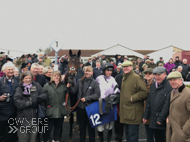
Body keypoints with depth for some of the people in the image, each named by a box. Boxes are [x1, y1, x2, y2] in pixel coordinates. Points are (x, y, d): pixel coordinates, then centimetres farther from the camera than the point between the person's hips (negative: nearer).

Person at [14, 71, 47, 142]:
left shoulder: (36, 85, 5)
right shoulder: (19, 89, -2)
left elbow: (44, 95, 3)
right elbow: (17, 102, -13)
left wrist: (38, 98, -17)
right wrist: (31, 103, -16)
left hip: (34, 117, 2)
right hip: (23, 118, -2)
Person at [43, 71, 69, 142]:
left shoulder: (63, 86, 8)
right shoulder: (47, 86, -1)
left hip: (61, 111, 3)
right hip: (50, 111, -3)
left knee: (58, 127, 14)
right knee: (49, 128, 2)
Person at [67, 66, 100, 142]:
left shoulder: (94, 83, -6)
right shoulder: (80, 81, 4)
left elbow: (97, 94, -12)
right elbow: (74, 91, 9)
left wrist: (86, 98, -18)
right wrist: (70, 87, -10)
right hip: (81, 107, 3)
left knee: (90, 126, 7)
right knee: (82, 126, 15)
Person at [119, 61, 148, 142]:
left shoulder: (136, 78, -11)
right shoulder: (124, 78, 16)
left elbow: (144, 92, -18)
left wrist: (133, 98, -19)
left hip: (133, 111, -9)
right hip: (125, 111, 9)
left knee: (132, 135, -3)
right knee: (127, 133, 18)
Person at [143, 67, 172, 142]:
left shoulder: (169, 87, -15)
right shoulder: (153, 86, 11)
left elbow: (167, 105, -18)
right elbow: (149, 102, 16)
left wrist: (161, 119, -16)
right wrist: (145, 116, 13)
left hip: (163, 122, -7)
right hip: (153, 121, 7)